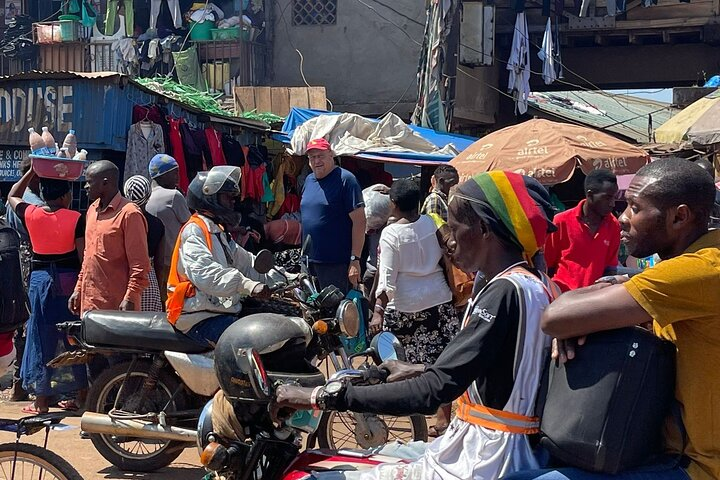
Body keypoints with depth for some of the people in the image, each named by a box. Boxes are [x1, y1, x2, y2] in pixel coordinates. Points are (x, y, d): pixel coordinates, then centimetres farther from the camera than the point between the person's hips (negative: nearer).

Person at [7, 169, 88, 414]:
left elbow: (12, 196, 19)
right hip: (70, 280, -1)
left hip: (41, 280, 2)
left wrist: (33, 170, 22)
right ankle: (81, 395, 16)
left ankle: (41, 400, 11)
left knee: (42, 338, 8)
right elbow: (83, 256, -11)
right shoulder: (76, 219, -11)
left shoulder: (30, 214, -2)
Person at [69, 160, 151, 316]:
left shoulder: (129, 214, -11)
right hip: (89, 302, 8)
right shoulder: (93, 209, 15)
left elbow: (140, 265, -14)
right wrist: (79, 289, 19)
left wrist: (130, 299, -19)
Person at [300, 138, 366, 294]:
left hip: (337, 263, -7)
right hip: (311, 261, 7)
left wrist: (355, 259, -19)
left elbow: (359, 221, -15)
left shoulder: (345, 179, -10)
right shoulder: (309, 180, 13)